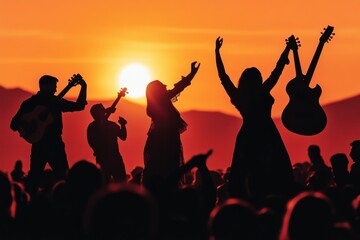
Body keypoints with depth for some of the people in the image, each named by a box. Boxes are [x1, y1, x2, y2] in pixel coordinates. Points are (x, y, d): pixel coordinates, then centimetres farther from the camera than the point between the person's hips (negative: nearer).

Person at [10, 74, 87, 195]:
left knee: (64, 176, -3)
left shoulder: (56, 102, 13)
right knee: (34, 176, -7)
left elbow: (79, 106, 11)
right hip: (39, 144, -3)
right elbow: (14, 124, 0)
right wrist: (27, 125, -21)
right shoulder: (30, 103, 2)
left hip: (56, 144, 3)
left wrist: (84, 87, 1)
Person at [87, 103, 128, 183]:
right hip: (103, 159, -4)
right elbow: (93, 144, -13)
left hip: (116, 157, 4)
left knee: (122, 181, -1)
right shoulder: (92, 127, -2)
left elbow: (123, 137, 11)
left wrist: (123, 125, -8)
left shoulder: (112, 125, 10)